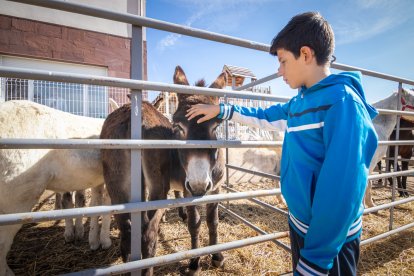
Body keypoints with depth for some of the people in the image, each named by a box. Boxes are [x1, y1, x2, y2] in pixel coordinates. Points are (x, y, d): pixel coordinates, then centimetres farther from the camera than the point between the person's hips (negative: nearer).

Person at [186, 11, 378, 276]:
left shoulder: (342, 101, -24)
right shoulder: (300, 101, 1)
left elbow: (343, 188, -28)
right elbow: (264, 116, 16)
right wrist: (221, 110, 15)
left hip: (330, 238, -7)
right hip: (299, 223, 7)